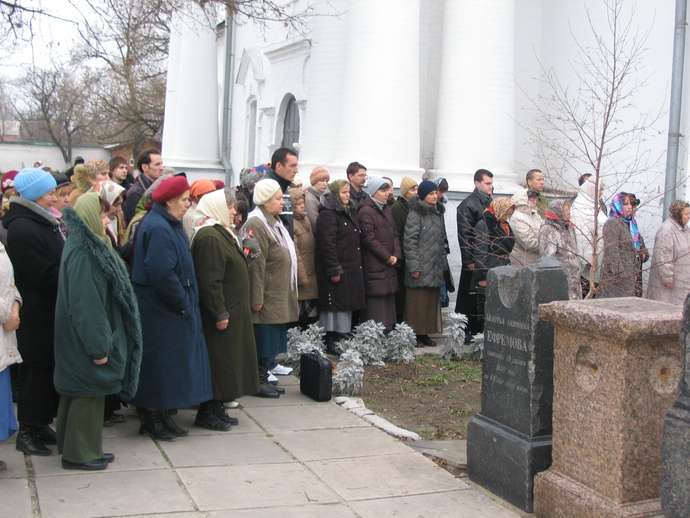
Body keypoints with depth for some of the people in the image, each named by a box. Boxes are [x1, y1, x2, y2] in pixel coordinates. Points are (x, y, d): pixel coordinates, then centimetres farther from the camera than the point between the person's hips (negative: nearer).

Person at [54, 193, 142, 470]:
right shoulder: (82, 255, -21)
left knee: (79, 392, 17)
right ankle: (79, 453, 12)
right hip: (86, 339, -10)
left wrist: (104, 340, 16)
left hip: (82, 338, 10)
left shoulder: (91, 248, 10)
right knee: (88, 394, 1)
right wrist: (98, 346, -22)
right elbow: (86, 304, -24)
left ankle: (72, 446, 28)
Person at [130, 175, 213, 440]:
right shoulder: (157, 228, -19)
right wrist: (183, 303, -16)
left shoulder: (167, 225, 14)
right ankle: (152, 418, 12)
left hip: (173, 308, 10)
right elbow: (162, 274, -26)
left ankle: (162, 415, 24)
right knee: (160, 362, 0)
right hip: (160, 311, -10)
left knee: (170, 363, 14)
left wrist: (185, 302, 11)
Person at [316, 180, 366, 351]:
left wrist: (358, 265, 19)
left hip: (351, 269, 9)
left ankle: (342, 339, 20)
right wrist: (334, 270, -22)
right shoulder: (327, 215, -13)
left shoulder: (349, 212, 18)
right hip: (337, 271, -9)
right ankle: (330, 342, 1)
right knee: (335, 305, -5)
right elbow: (327, 245, -20)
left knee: (346, 306, 12)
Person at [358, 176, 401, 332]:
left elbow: (394, 235, 16)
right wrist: (387, 257, -12)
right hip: (374, 267, -8)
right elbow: (369, 239, -15)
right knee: (376, 306, -8)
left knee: (389, 302, 11)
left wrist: (396, 255, 0)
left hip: (389, 266, 8)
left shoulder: (387, 209, 17)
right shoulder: (366, 211, -10)